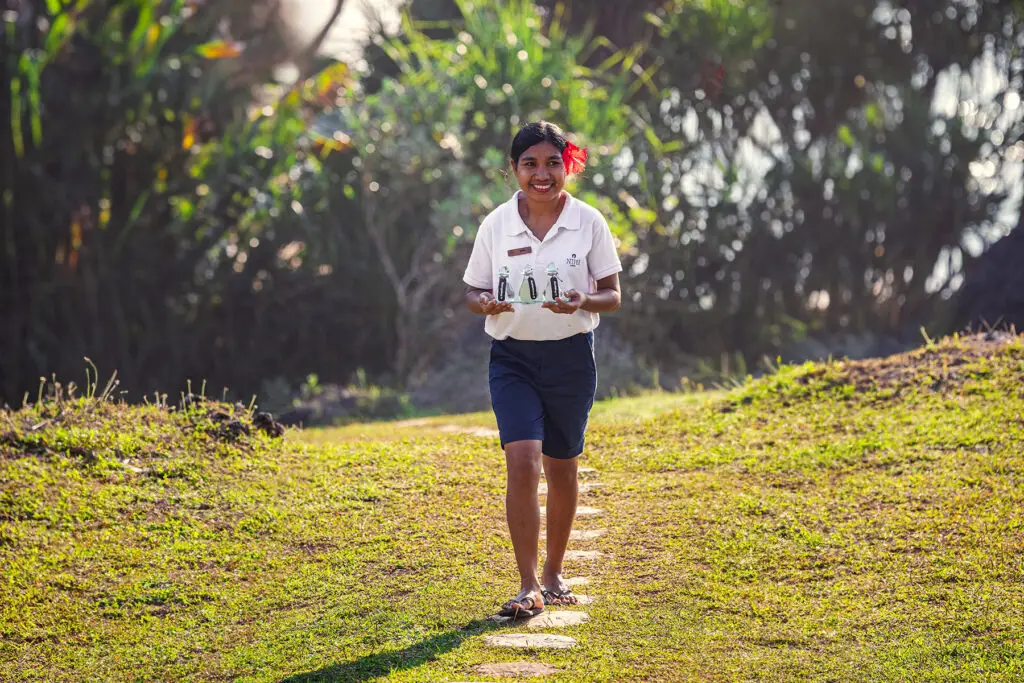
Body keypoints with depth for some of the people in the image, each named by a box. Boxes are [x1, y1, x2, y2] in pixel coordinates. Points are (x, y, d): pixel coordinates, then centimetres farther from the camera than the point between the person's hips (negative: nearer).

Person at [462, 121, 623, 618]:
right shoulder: (496, 226, -1)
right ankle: (528, 587, -13)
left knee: (561, 469, 10)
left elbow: (612, 295, 1)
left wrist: (583, 302, -21)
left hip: (572, 357, 1)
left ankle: (554, 572, 30)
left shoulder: (589, 222, -2)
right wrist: (487, 304, -17)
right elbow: (473, 291, 7)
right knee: (522, 462, -15)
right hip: (513, 357, -1)